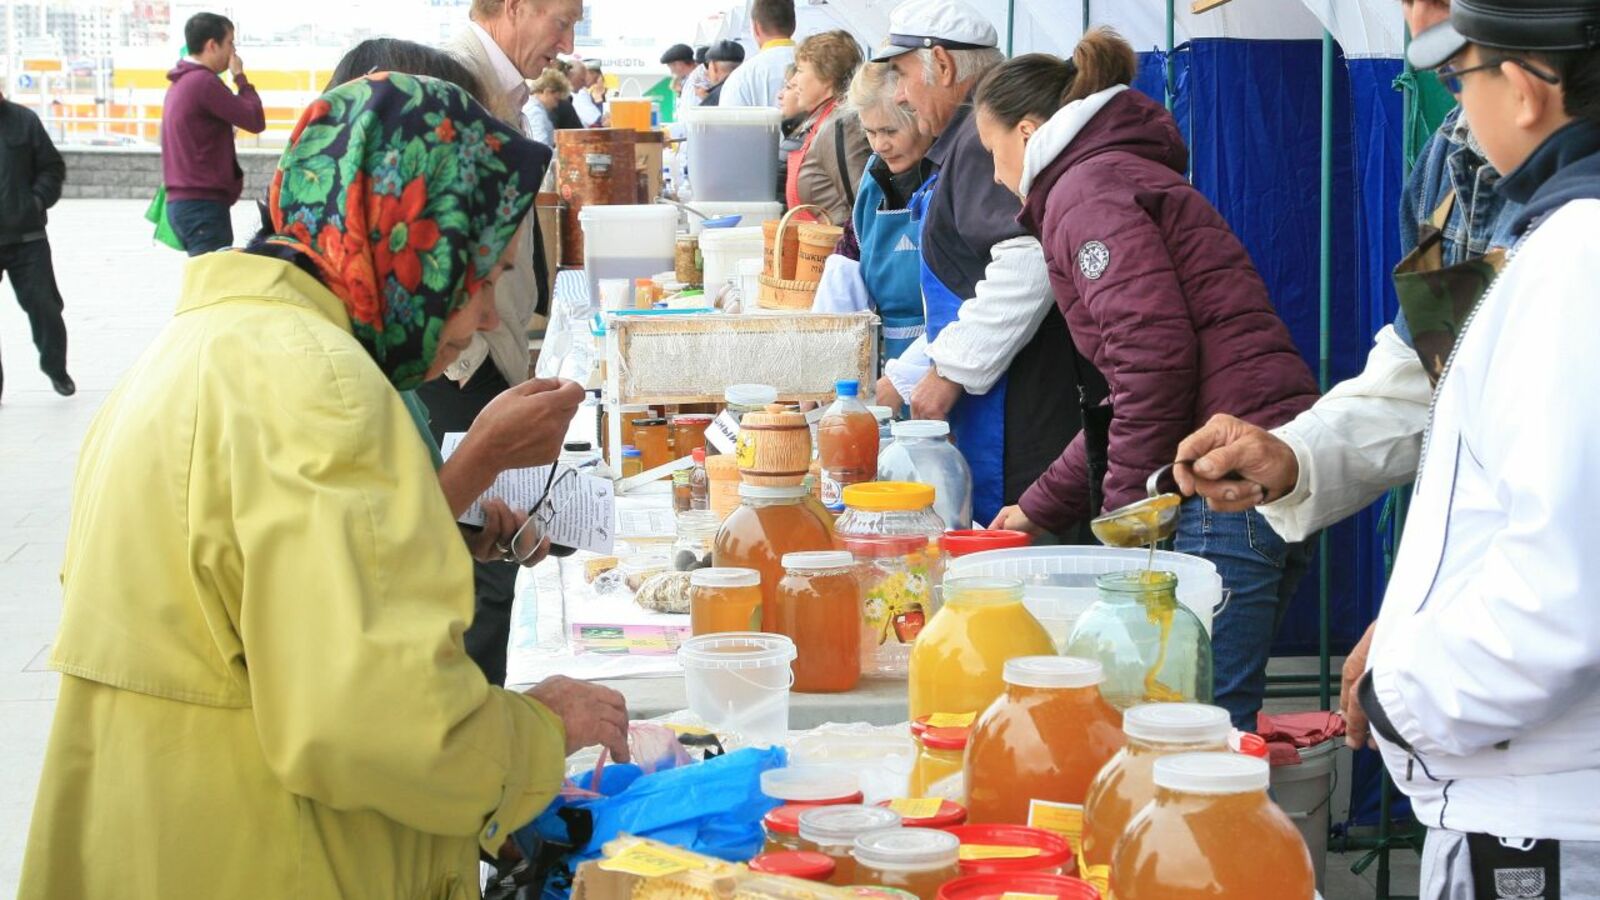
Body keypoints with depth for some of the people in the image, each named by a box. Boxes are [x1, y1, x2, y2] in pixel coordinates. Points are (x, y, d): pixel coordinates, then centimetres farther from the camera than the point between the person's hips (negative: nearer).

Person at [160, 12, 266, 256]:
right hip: (204, 206, -10)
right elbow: (255, 120, -11)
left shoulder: (180, 84, 17)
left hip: (182, 202, 10)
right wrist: (240, 77, -1)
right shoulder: (204, 82, -14)